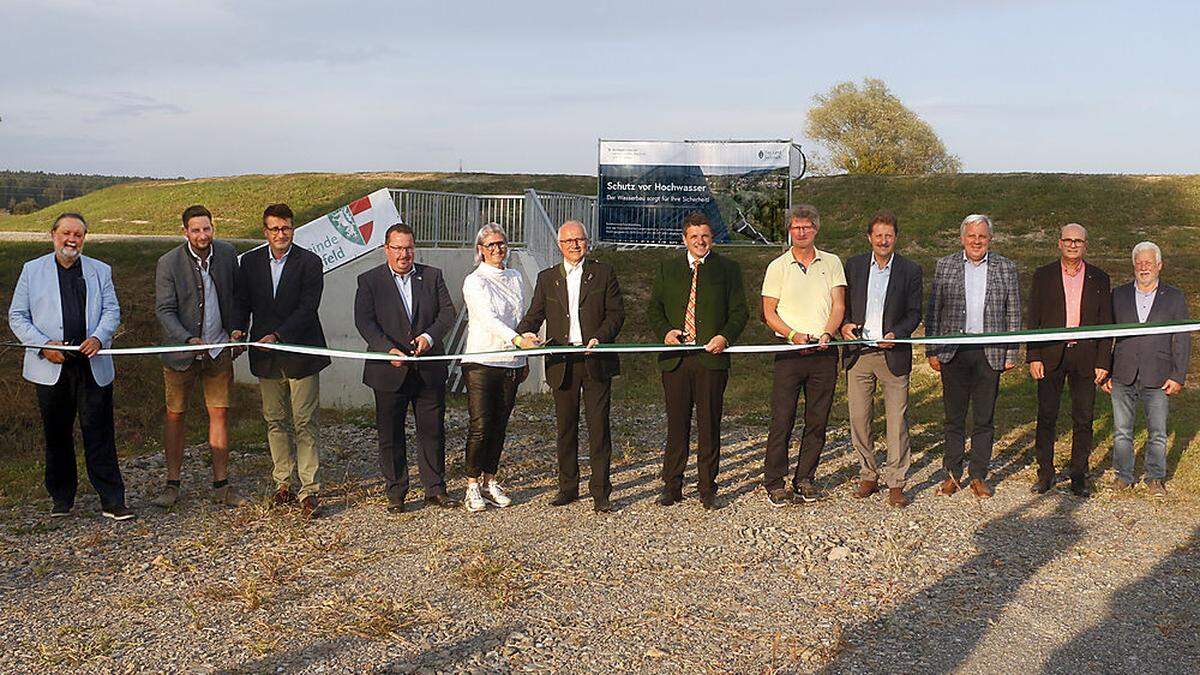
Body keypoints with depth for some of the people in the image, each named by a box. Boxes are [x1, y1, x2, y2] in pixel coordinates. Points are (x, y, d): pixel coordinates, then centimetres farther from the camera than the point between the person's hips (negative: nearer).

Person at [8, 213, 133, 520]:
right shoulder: (33, 270, 8)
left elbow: (112, 310, 7)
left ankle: (112, 500, 1)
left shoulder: (100, 270, 11)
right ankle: (62, 498, 22)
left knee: (99, 435, -2)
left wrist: (98, 337, -13)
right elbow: (17, 316, 6)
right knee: (57, 435, 9)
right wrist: (44, 344, -9)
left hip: (93, 365, 0)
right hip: (51, 367, 0)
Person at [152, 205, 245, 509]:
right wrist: (189, 340, -25)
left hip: (219, 350, 3)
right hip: (181, 351, -2)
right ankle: (172, 484, 18)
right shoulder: (168, 263, -12)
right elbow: (164, 310, -12)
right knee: (174, 416, 6)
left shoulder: (226, 253, -1)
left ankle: (221, 486, 10)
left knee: (220, 414, 3)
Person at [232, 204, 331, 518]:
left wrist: (277, 335, -21)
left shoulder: (309, 262, -6)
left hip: (300, 353, -4)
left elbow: (307, 307, -12)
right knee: (275, 421, 11)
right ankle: (283, 482, 22)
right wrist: (239, 329, -8)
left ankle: (310, 490, 0)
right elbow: (243, 302, 12)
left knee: (304, 423, -3)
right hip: (266, 357, 4)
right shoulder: (250, 261, 7)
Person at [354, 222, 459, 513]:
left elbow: (448, 312, 3)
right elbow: (364, 321, -8)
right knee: (391, 435, 5)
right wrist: (388, 349, -22)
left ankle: (435, 489, 19)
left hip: (429, 369, 2)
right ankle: (395, 494, 16)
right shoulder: (369, 281, 2)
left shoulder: (432, 276, 9)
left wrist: (429, 336, -15)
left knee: (432, 431, 7)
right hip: (389, 370, -2)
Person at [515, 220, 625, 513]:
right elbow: (534, 315, 9)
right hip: (561, 364, 3)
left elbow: (616, 313, 1)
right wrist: (524, 334, -12)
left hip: (595, 360, -3)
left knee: (598, 426, -3)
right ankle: (568, 487, 22)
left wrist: (600, 338, -15)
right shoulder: (547, 278, 12)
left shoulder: (603, 272, 5)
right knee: (565, 427, 10)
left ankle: (600, 492, 2)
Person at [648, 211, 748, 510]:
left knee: (710, 425, 2)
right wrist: (665, 331, -5)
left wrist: (725, 336, -13)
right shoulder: (668, 268, 14)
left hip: (712, 356, -1)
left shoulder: (728, 268, 8)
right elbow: (654, 309, 14)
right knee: (676, 424, 5)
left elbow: (739, 312, 5)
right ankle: (672, 486, 14)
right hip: (675, 358, 2)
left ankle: (707, 489, 12)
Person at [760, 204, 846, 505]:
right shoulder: (778, 266, 5)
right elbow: (769, 313, 3)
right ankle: (774, 483, 3)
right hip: (789, 353, -2)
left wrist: (826, 334, -14)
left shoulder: (831, 263, 10)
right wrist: (793, 335, -12)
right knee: (782, 419, -5)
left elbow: (838, 305, 4)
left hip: (824, 353, 2)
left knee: (817, 421, 5)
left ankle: (805, 480, 16)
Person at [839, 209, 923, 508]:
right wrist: (845, 325, -8)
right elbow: (843, 303, 12)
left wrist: (896, 334, -14)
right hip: (858, 353, 2)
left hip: (893, 355, -2)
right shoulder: (854, 265, 8)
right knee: (859, 418, 5)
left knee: (897, 421, 0)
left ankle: (895, 483, 9)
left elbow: (914, 312, 3)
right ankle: (868, 475, 20)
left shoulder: (910, 270, 3)